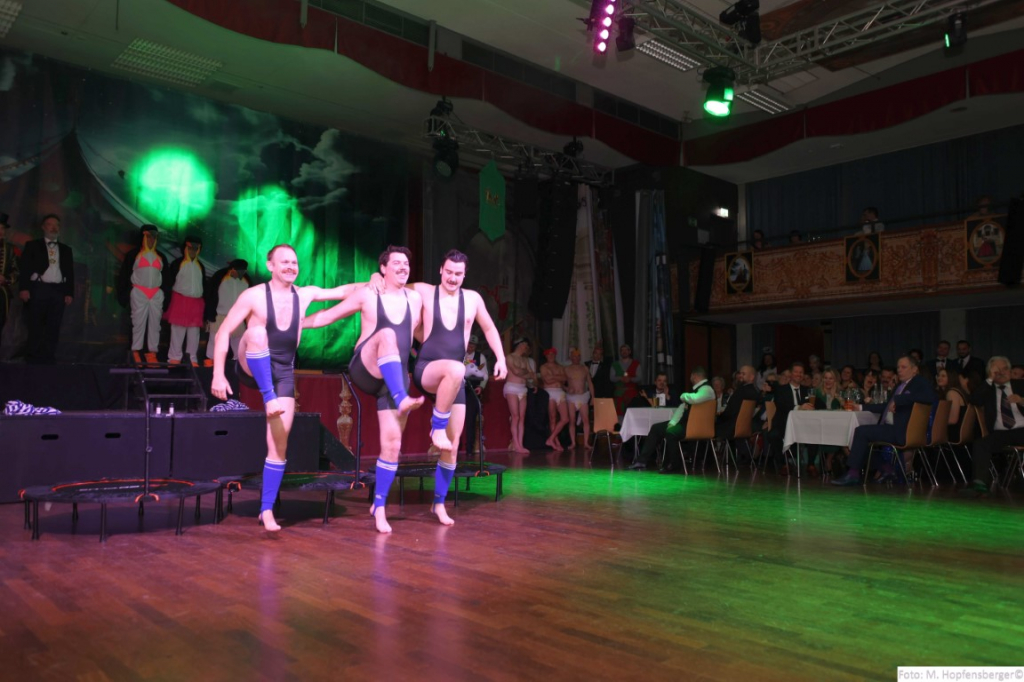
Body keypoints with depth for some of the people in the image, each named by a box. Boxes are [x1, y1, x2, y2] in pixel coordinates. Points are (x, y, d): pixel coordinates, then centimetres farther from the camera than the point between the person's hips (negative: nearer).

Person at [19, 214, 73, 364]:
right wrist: (24, 288, -12)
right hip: (37, 289, -2)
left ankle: (48, 359, 0)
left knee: (53, 328, -1)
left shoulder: (66, 249, 19)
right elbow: (25, 267, 1)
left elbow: (70, 272, 13)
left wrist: (70, 293, 2)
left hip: (58, 291, 2)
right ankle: (34, 360, 1)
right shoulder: (32, 245, 11)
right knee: (35, 327, -2)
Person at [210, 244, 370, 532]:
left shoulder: (305, 294, 3)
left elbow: (342, 291, 11)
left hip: (284, 373, 3)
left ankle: (266, 510, 7)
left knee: (279, 445, -2)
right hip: (253, 370, -3)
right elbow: (224, 332, -9)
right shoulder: (254, 295, -9)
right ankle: (269, 400, -34)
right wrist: (218, 375, -16)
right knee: (257, 332, -34)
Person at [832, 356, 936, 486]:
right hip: (891, 428, 10)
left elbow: (930, 397, -26)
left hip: (902, 432, -10)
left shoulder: (921, 383, -5)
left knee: (861, 431, -16)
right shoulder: (901, 385, 21)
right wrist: (862, 407, 21)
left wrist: (897, 400, -25)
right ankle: (887, 469, 10)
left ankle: (853, 474, -10)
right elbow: (887, 406, 28)